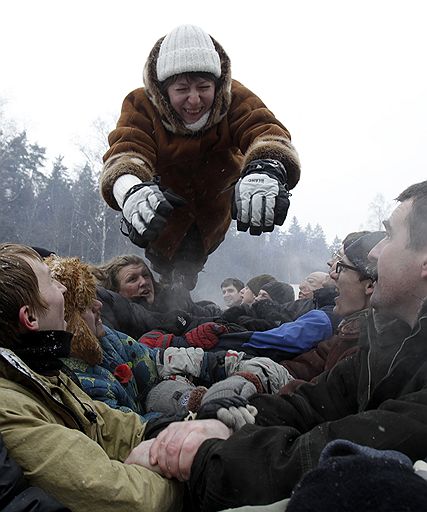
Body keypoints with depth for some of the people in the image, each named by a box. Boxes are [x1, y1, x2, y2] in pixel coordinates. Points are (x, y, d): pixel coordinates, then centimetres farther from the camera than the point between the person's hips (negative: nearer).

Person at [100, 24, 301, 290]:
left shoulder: (236, 98, -30)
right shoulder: (141, 104, -32)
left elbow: (266, 130, -49)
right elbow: (126, 149, -48)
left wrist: (267, 167, -75)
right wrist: (129, 187, -75)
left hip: (216, 198, 1)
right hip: (166, 197, -1)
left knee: (189, 263, 15)